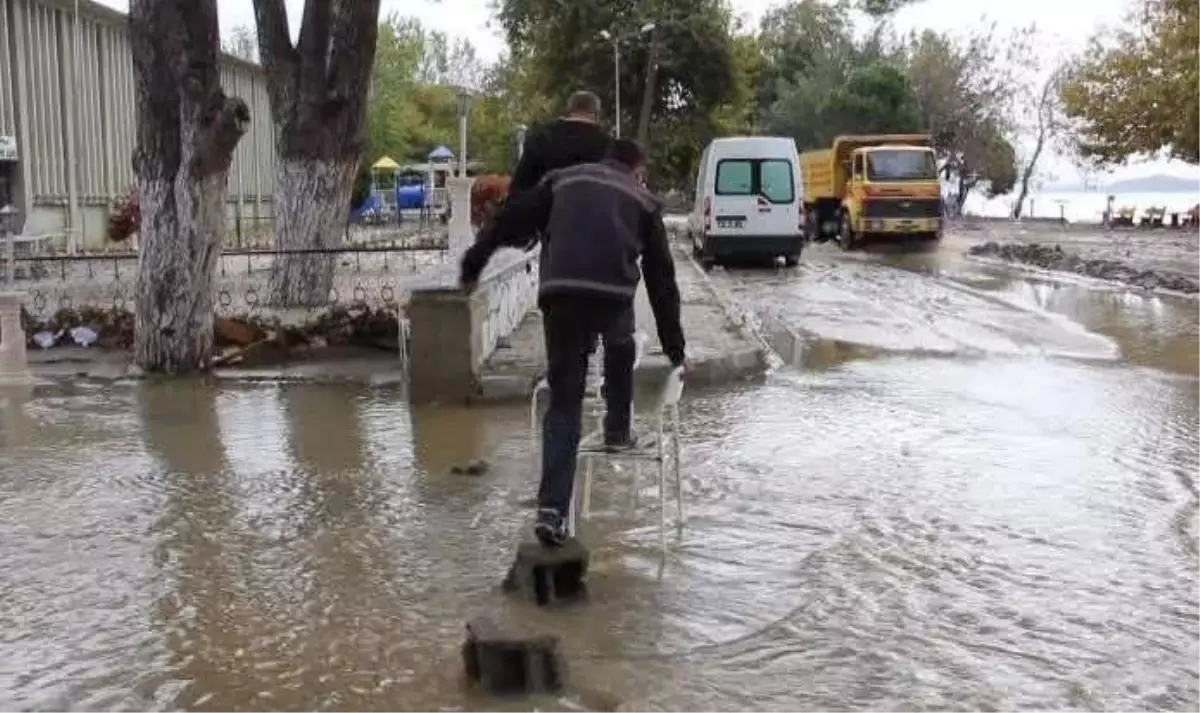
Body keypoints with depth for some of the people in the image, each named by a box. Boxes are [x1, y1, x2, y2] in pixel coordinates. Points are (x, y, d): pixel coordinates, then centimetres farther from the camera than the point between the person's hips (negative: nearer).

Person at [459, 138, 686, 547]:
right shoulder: (643, 202, 25)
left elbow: (510, 220, 18)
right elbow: (661, 278, 23)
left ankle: (552, 508, -3)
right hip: (613, 295, -1)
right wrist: (674, 346, 26)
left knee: (563, 401, 5)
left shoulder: (564, 179, 28)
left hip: (560, 293, 1)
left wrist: (473, 265, 25)